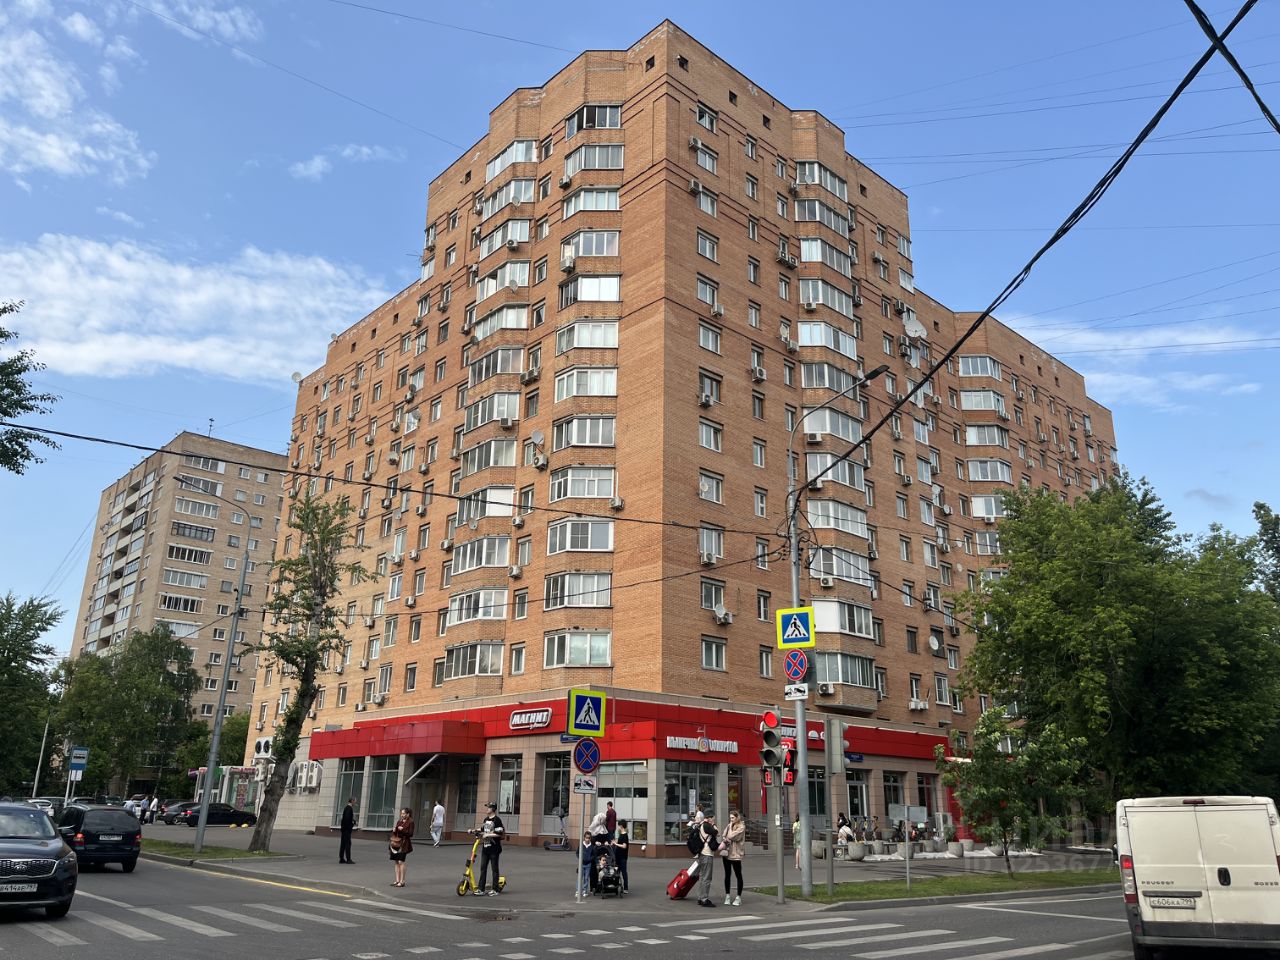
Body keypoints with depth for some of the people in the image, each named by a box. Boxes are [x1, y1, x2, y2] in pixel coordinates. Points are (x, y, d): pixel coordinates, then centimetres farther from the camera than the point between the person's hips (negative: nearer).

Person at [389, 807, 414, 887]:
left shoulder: (410, 822, -3)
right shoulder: (399, 821, 16)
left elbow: (411, 834, -9)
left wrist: (403, 829, -19)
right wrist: (393, 831, 1)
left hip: (403, 844, -7)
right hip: (396, 843, 7)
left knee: (401, 862, -11)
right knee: (396, 862, 6)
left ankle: (402, 881, -7)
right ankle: (397, 880, 13)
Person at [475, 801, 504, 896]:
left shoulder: (497, 819, -12)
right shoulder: (486, 819, 11)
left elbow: (499, 834, -17)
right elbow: (482, 830, 23)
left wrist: (488, 835, -17)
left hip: (494, 848, -7)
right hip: (485, 847, 7)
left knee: (494, 868, 3)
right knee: (483, 868, 6)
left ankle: (495, 889, 11)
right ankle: (481, 889, 11)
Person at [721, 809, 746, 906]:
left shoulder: (741, 827, -8)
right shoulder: (729, 826, 10)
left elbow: (731, 836, -17)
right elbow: (724, 836, 2)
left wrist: (731, 827, -5)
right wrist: (723, 842, -16)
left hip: (736, 854, -6)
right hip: (727, 853, 6)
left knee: (738, 875, 3)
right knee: (727, 875, 10)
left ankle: (738, 897, 10)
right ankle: (727, 896, 18)